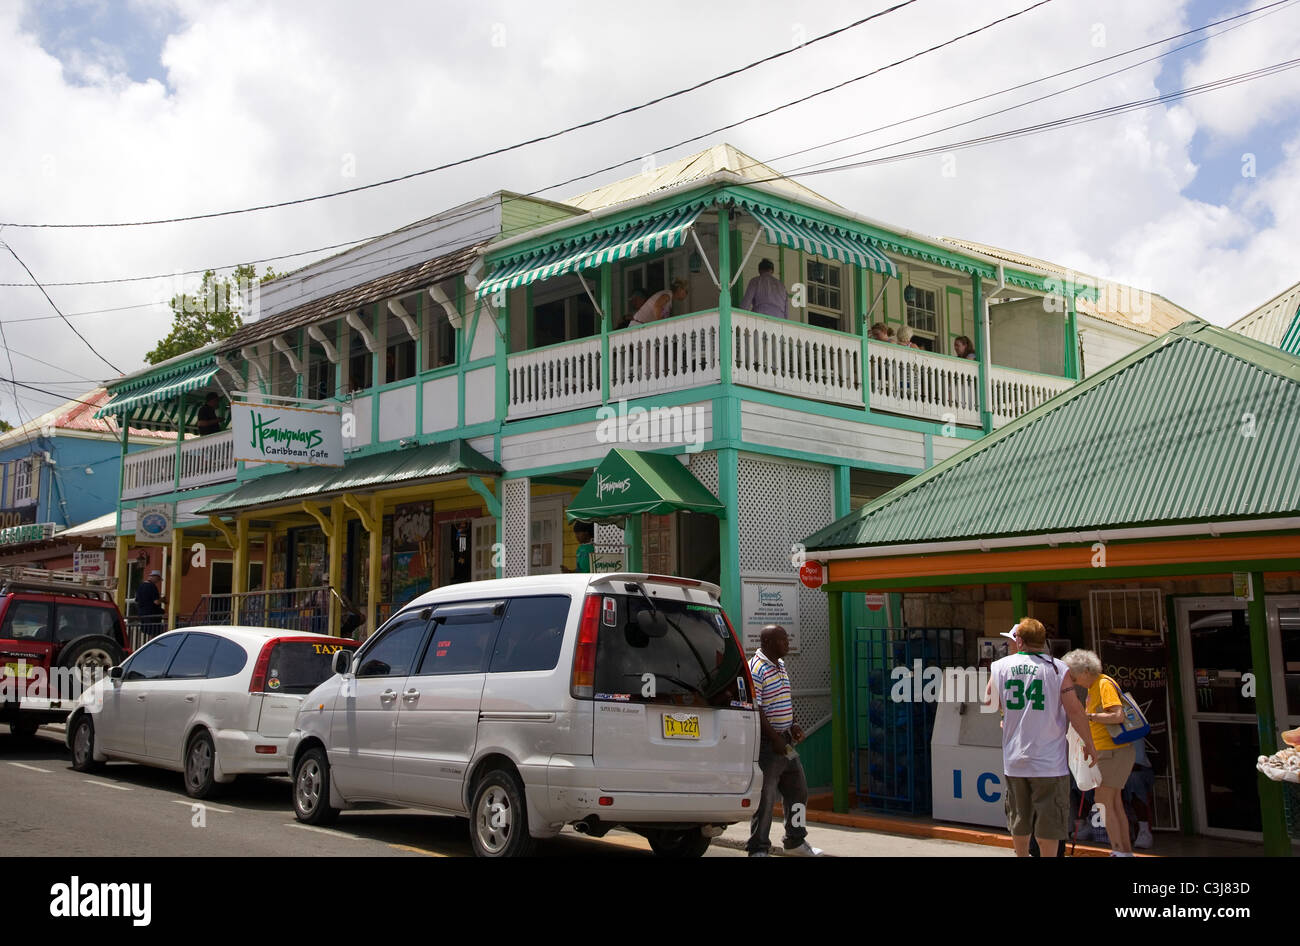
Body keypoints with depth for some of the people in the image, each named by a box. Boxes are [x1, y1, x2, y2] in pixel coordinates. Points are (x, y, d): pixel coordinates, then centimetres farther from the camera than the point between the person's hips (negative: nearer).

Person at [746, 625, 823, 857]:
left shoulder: (780, 665, 14)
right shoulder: (756, 669, -16)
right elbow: (755, 708, -21)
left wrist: (793, 725, 9)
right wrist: (775, 738, -22)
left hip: (785, 741, 9)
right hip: (767, 743, -9)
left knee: (798, 790, 17)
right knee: (766, 796, -5)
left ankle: (795, 840, 32)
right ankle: (758, 848, 5)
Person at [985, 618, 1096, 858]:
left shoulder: (1000, 666, -1)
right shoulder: (1058, 669, -9)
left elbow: (989, 704, 6)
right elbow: (1075, 711, -9)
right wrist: (1089, 743, 3)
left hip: (1014, 760, 3)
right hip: (1049, 761, -3)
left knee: (1019, 817, 17)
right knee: (1049, 820, 5)